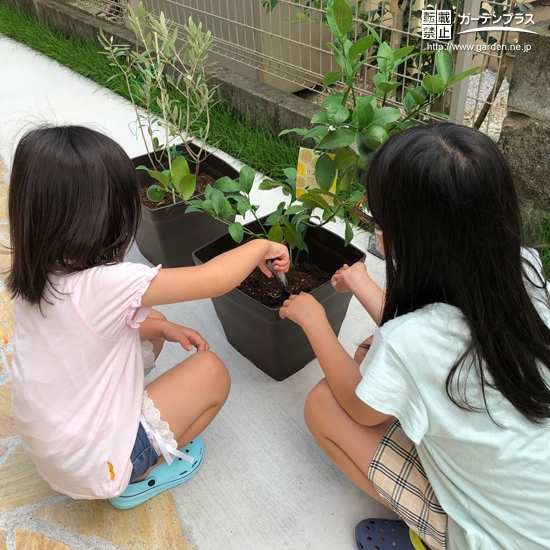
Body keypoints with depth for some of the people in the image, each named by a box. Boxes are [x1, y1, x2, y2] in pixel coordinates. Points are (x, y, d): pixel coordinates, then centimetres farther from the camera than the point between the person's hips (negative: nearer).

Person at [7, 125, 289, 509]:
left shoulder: (36, 276, -9)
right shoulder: (104, 284, -34)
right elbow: (213, 279, -31)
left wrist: (160, 327, 2)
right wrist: (259, 247, -12)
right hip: (97, 467, -7)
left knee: (151, 324, 13)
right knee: (211, 372, -1)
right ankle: (136, 479, 11)